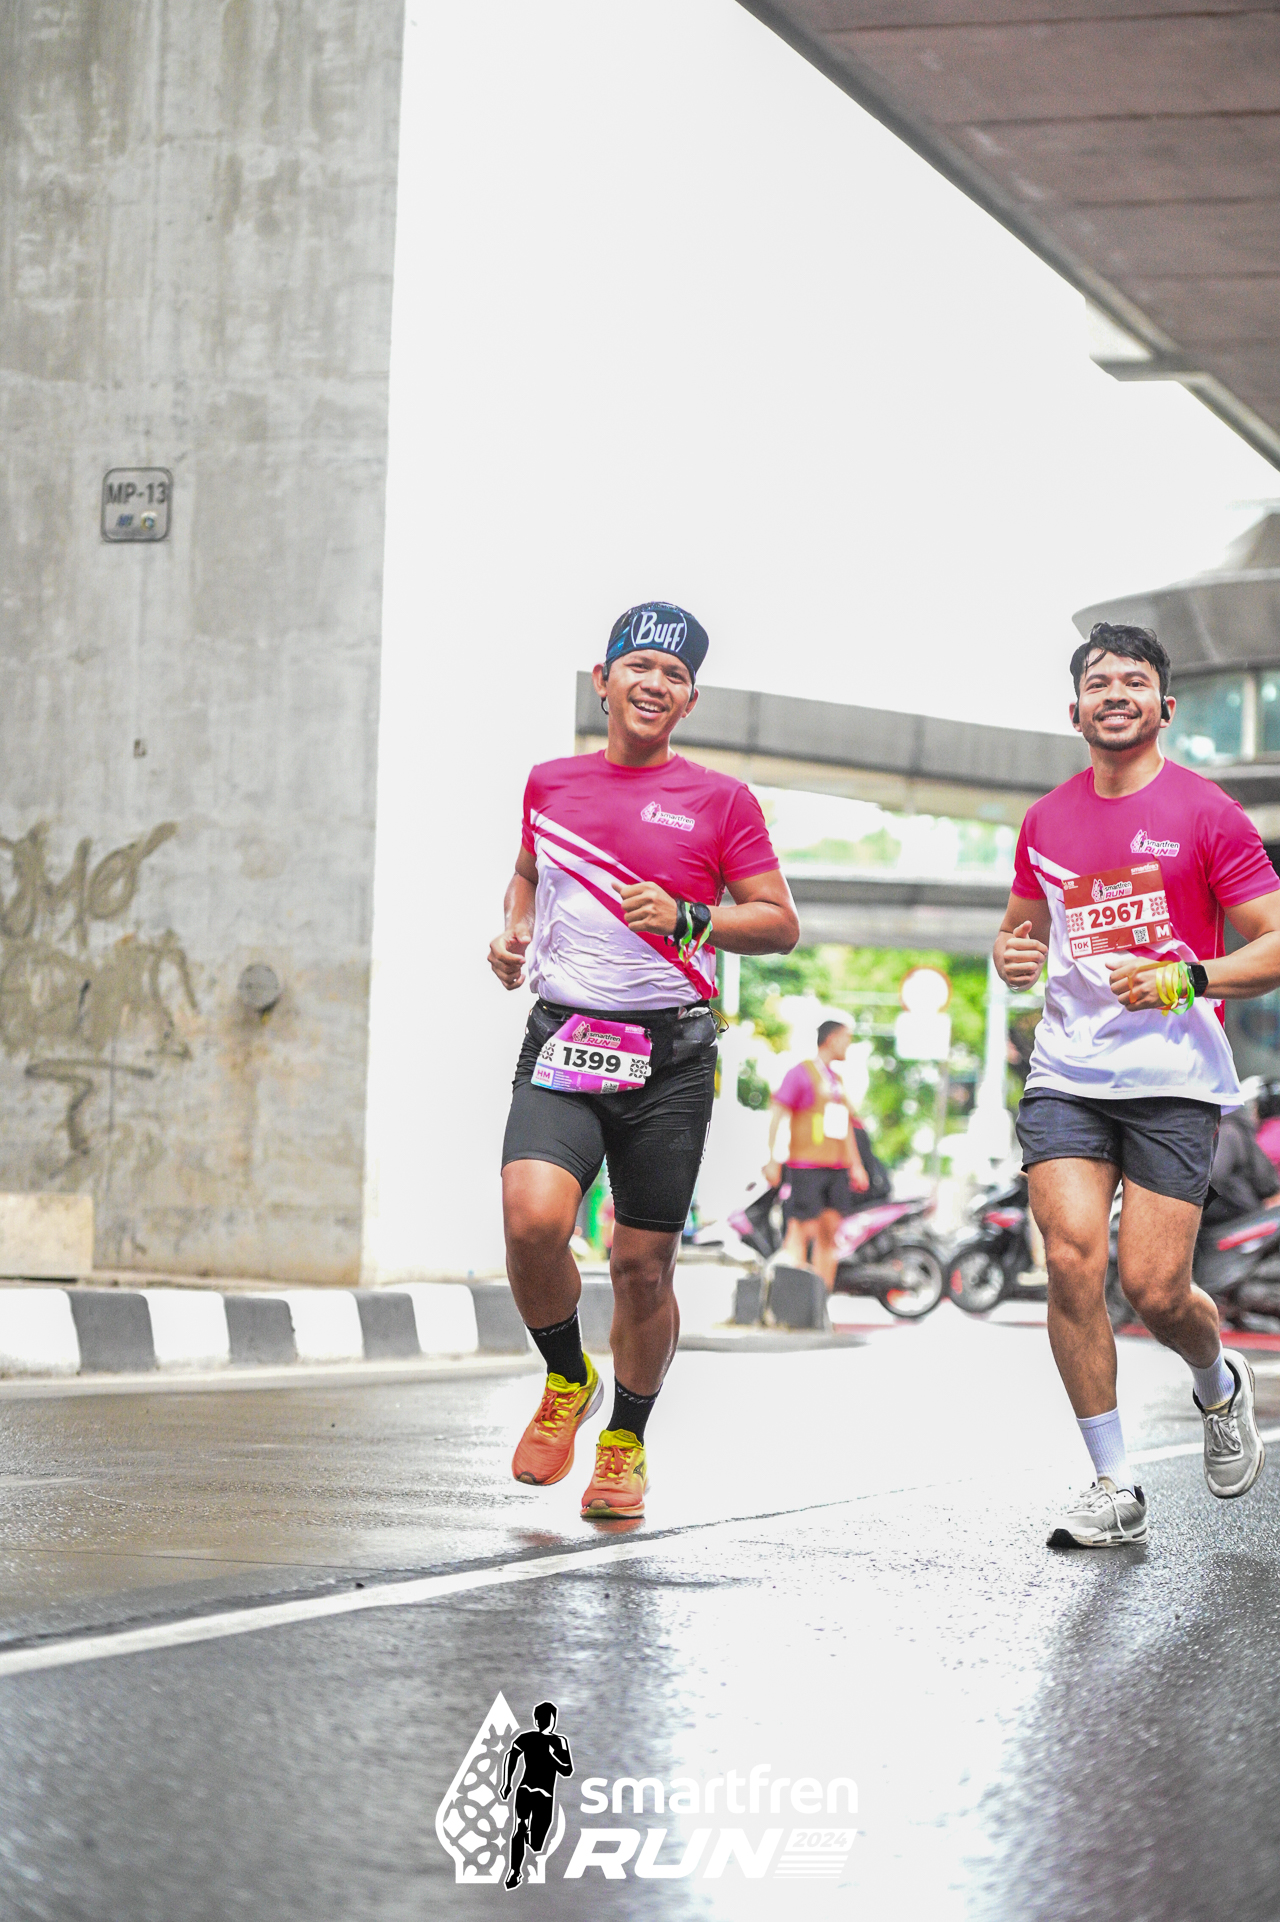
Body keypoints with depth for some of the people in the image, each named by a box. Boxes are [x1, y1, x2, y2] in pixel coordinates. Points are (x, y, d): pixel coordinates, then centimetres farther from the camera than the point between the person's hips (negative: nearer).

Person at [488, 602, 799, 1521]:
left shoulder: (722, 801, 1)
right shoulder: (551, 783, 11)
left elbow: (781, 925, 3)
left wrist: (689, 918, -13)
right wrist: (513, 934, 10)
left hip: (671, 1055, -1)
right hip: (563, 1040, 1)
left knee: (643, 1263, 2)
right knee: (533, 1219, -21)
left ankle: (627, 1444, 25)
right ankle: (568, 1380, 8)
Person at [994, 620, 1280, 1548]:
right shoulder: (1047, 822, 11)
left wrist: (1187, 979, -20)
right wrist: (1014, 955, 3)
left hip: (1174, 1080, -3)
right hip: (1066, 1076, 4)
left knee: (1155, 1288, -7)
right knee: (1072, 1261, -12)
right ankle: (1115, 1488, -2)